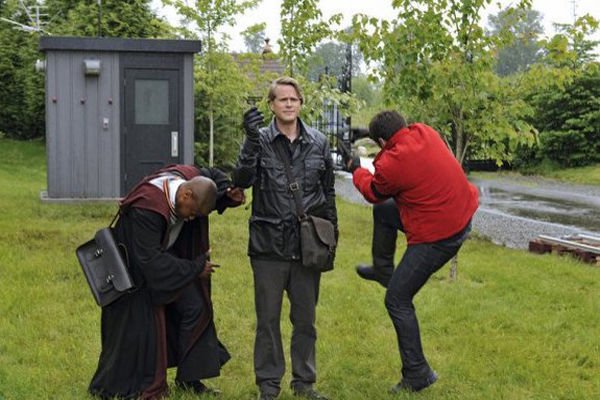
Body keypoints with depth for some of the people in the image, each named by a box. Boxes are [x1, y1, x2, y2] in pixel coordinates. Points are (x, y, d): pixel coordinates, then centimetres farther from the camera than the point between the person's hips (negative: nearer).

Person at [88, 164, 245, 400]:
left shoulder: (191, 177, -16)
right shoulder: (147, 208, -37)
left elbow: (213, 176, 9)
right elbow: (150, 260, -34)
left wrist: (229, 193, -13)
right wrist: (194, 268, -26)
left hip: (168, 255, 8)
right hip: (136, 267, -7)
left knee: (194, 307, 2)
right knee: (139, 326, -4)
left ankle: (188, 378, 14)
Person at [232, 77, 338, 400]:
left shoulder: (318, 142, 6)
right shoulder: (260, 141, -2)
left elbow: (328, 191, 14)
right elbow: (242, 180, -17)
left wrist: (331, 233, 11)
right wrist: (252, 140, -29)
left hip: (307, 245, 2)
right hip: (269, 245, -2)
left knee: (305, 318, 12)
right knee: (268, 318, 6)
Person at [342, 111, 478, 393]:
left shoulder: (391, 164, -23)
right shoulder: (425, 133, -3)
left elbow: (374, 192, 1)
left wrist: (356, 170, 19)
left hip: (437, 238, -9)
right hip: (462, 217, 9)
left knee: (398, 301, 4)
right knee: (382, 211, 24)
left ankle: (417, 374, 10)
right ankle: (382, 270, 41)